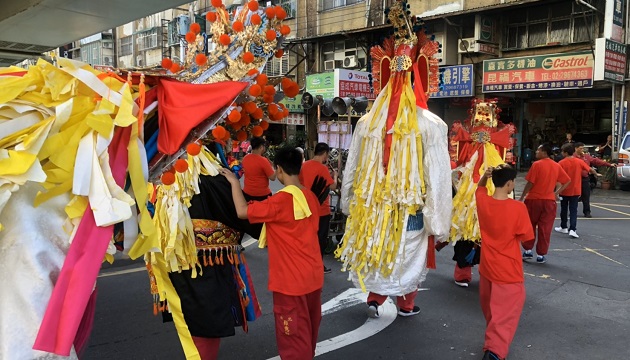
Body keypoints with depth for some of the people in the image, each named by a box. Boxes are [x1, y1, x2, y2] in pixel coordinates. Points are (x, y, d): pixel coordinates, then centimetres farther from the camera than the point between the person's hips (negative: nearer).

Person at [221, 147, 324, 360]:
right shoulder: (311, 197, 2)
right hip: (313, 276, 8)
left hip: (291, 280, -7)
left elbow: (242, 211, -22)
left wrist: (234, 182, -10)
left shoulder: (281, 200, -21)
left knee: (293, 335, 6)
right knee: (308, 330, 22)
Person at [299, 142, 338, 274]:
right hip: (321, 210, -7)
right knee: (321, 239, 6)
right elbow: (333, 186, -18)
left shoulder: (304, 165, 3)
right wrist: (334, 175, 1)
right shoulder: (322, 168, -19)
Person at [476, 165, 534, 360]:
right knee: (506, 312, 2)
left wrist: (485, 175, -2)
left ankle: (492, 341, 43)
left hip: (487, 267, 5)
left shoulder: (482, 201, -8)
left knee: (490, 309, 24)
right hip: (509, 270, -5)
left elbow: (479, 188, 17)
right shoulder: (518, 208, -20)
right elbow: (526, 238, -11)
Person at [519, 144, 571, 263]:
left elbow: (530, 183, -13)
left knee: (529, 226, 13)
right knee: (545, 229, 6)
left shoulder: (537, 164, -11)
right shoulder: (556, 166, 5)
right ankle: (541, 255, 9)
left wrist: (521, 198, -5)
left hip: (533, 199, -3)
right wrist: (556, 193, 9)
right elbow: (567, 181, 9)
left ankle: (528, 251, 15)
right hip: (549, 201, 4)